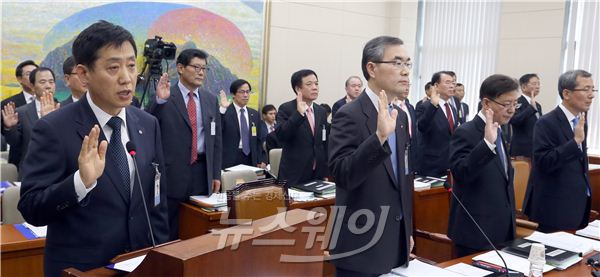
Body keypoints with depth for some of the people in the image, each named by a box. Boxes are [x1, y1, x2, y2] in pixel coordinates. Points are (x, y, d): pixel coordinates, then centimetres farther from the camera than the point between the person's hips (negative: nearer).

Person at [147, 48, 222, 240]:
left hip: (202, 173, 4)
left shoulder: (211, 100, 10)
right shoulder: (164, 97, -3)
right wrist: (159, 100, -24)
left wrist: (216, 174, 9)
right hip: (173, 173, -4)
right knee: (169, 234, 6)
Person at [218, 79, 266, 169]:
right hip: (230, 159, -4)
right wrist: (222, 109, -24)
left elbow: (258, 139, 15)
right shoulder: (225, 112, -2)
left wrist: (262, 160, 4)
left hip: (251, 159, 4)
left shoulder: (254, 114, 13)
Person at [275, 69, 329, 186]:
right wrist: (298, 113, -27)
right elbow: (280, 136, -20)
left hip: (317, 176, 5)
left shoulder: (321, 111, 10)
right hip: (294, 176, -5)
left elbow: (324, 144, 14)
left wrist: (325, 173, 12)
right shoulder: (286, 109, -6)